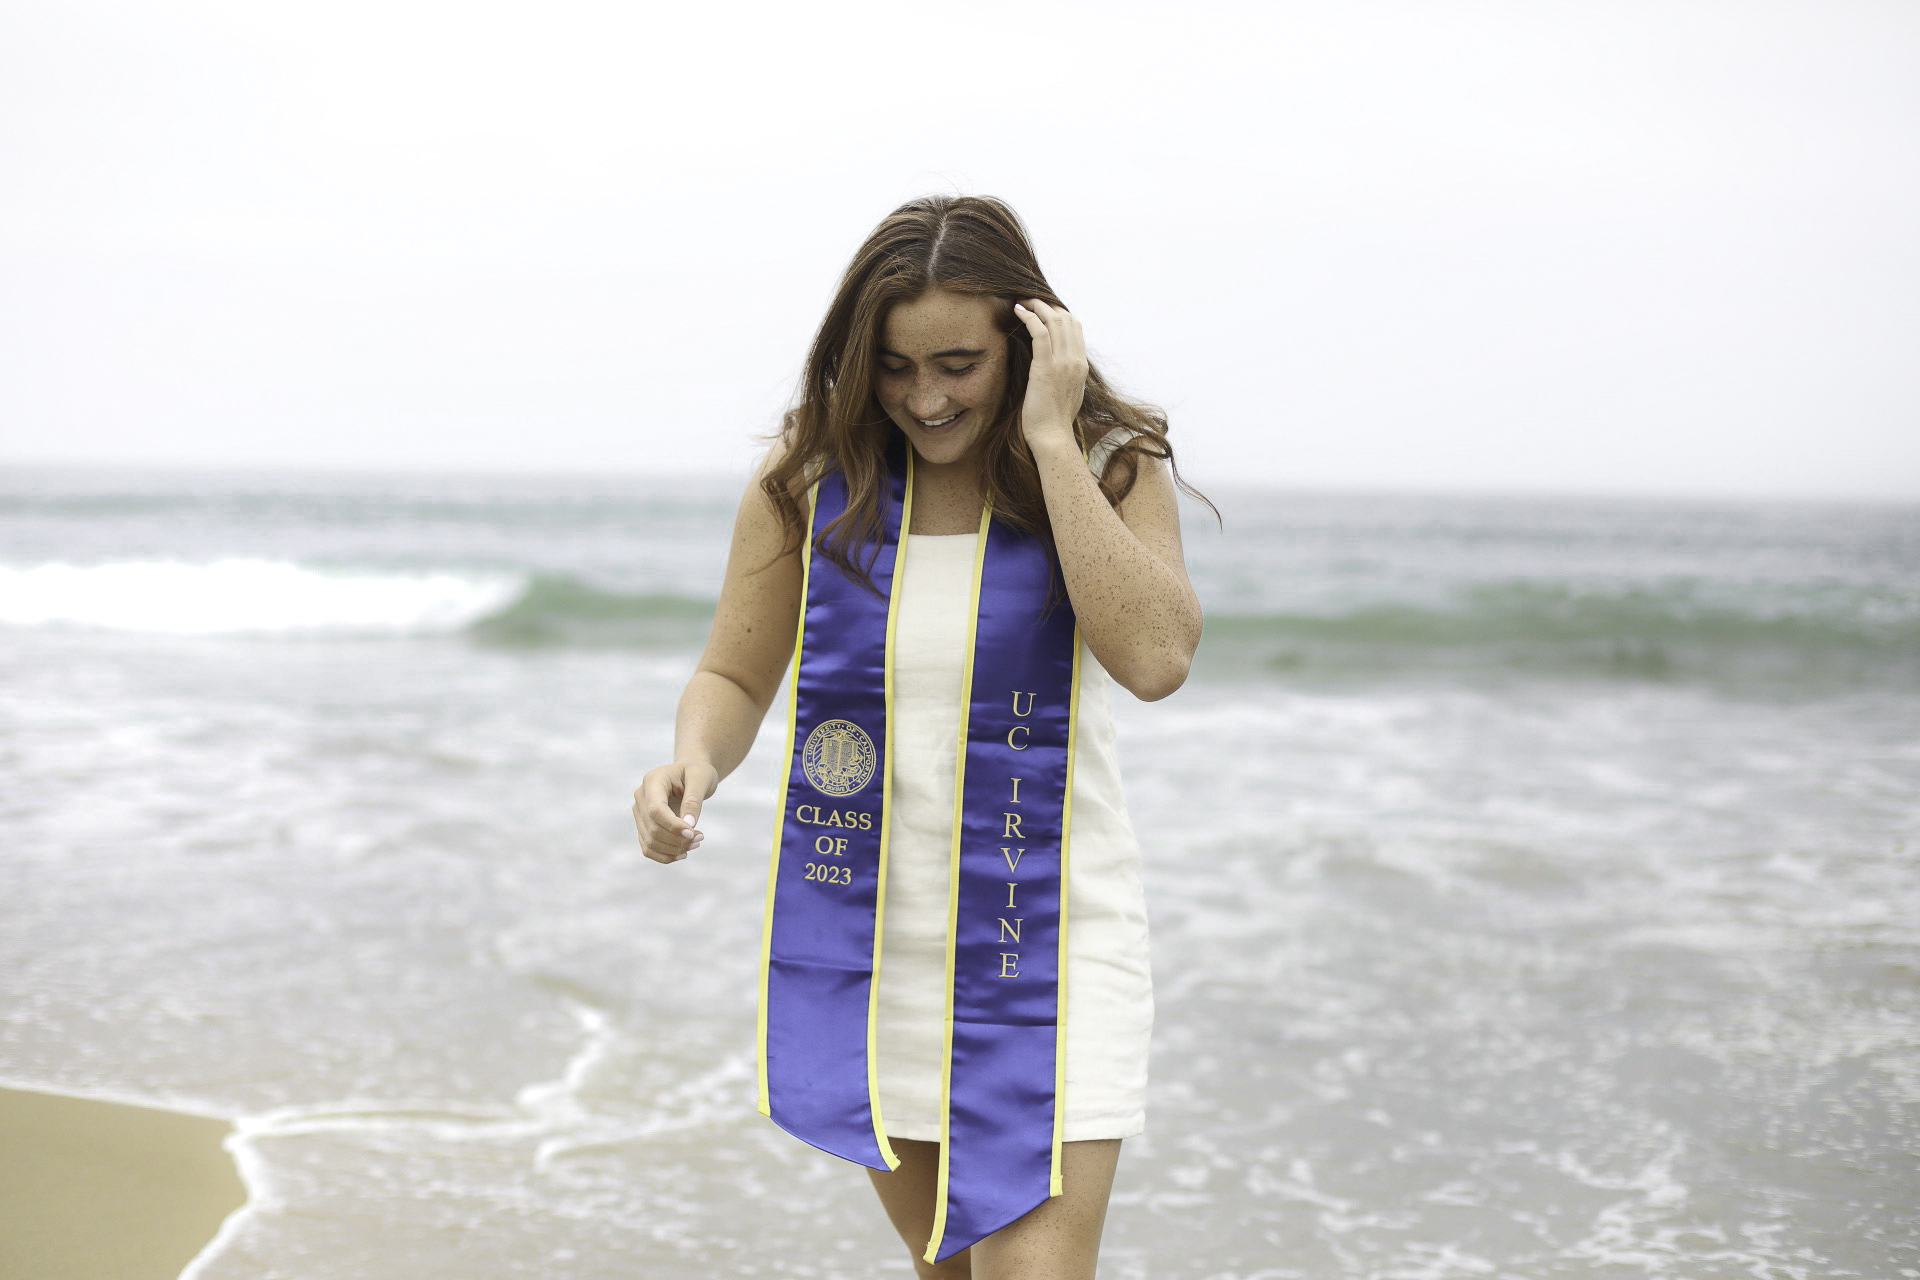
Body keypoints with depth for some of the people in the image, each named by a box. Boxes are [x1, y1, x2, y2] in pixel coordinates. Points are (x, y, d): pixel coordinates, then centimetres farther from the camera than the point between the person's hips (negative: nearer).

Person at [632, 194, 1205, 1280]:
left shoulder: (1111, 467, -7)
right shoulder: (812, 477, -2)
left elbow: (1155, 658, -24)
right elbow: (738, 676, 7)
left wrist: (1049, 440, -23)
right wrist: (697, 759, -16)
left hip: (1054, 929, -3)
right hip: (871, 933, 3)